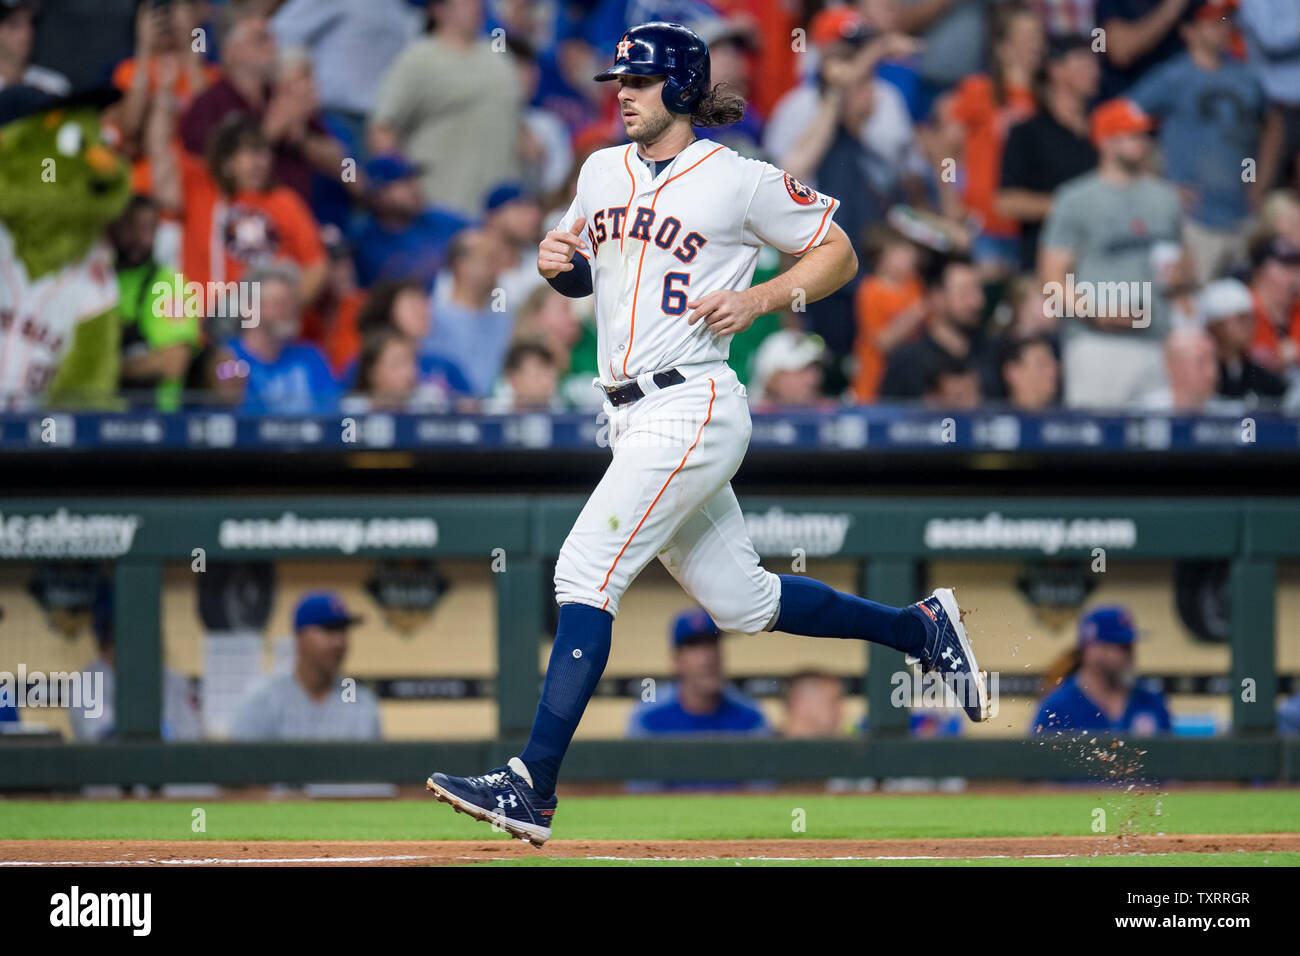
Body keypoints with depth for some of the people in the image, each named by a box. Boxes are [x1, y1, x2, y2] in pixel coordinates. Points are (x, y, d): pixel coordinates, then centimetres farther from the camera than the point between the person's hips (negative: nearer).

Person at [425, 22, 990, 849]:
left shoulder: (742, 182, -6)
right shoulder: (602, 172, 14)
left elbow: (840, 254, 2)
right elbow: (584, 275, 26)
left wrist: (760, 299, -13)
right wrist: (556, 263, 2)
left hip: (693, 411, -8)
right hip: (633, 418, 8)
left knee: (586, 570, -18)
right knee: (742, 602, 14)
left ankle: (533, 786, -20)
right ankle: (921, 629, 32)